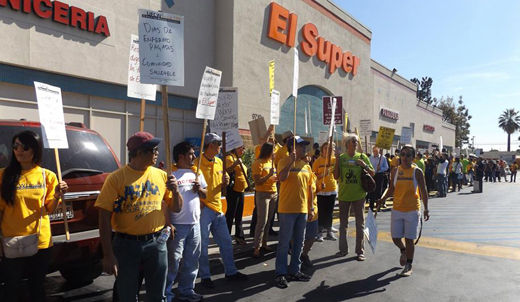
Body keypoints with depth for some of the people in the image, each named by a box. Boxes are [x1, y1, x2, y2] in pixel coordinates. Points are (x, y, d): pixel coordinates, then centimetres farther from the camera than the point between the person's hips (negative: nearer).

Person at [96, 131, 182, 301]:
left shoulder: (161, 176, 3)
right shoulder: (116, 178, -8)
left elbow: (176, 209, 9)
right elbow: (105, 218, -9)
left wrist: (175, 190, -11)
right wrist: (108, 255, -13)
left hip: (156, 244, 3)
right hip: (126, 245, -3)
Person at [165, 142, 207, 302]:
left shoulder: (197, 173, 11)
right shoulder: (171, 174, -11)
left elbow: (205, 194, 20)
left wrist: (200, 189, -3)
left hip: (195, 223, 7)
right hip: (177, 225, -6)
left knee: (192, 260, 16)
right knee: (173, 261, 1)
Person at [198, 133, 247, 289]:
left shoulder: (219, 162, 10)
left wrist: (225, 181, -4)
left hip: (217, 207, 7)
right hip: (203, 207, -7)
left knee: (226, 241, 14)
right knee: (203, 244, 3)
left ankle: (230, 271, 28)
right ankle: (205, 276, 18)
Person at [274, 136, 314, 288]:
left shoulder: (306, 165, 13)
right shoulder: (284, 162, -5)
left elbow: (309, 187, 16)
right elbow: (282, 178, -24)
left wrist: (311, 207, 13)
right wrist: (291, 161, -25)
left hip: (302, 209, 6)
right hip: (287, 209, -6)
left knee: (299, 242, 13)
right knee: (284, 242, -1)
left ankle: (294, 271, 25)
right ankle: (280, 273, 9)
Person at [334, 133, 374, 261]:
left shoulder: (362, 157, 1)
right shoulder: (341, 158, 2)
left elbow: (373, 173, 3)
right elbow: (336, 176, -2)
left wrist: (364, 165, -14)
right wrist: (337, 161, -12)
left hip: (359, 194, -1)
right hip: (344, 195, 1)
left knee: (360, 223, 5)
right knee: (343, 223, 10)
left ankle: (360, 251, 14)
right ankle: (343, 249, 22)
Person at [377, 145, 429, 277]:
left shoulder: (417, 172, -5)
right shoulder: (395, 171, 3)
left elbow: (423, 191, -2)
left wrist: (426, 209, -6)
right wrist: (383, 199, -5)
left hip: (412, 210, -3)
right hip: (397, 210, 3)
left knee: (409, 239, 2)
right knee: (395, 238, 6)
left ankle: (408, 266, 17)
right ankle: (403, 251, 39)